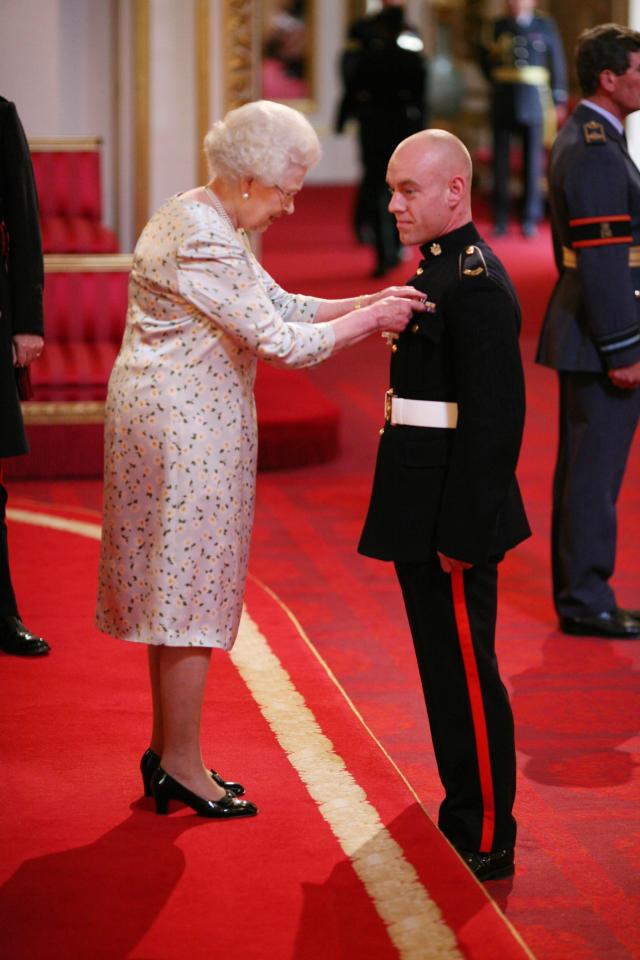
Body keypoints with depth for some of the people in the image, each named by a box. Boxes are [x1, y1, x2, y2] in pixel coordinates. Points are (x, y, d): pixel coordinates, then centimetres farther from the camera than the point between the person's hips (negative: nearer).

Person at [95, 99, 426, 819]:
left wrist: (368, 303, 3)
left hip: (177, 420, 11)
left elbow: (279, 305, 14)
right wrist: (370, 320, -11)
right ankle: (182, 766, 5)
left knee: (174, 587, 15)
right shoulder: (202, 242, -22)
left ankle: (167, 750, 23)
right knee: (191, 584, -3)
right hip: (184, 427, -11)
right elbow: (280, 341, -22)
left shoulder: (203, 221, 12)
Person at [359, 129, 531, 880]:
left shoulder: (475, 284, -18)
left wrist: (461, 532, -22)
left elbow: (493, 418, -22)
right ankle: (465, 816, 29)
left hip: (452, 516, -10)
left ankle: (486, 846, 6)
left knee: (465, 675, -2)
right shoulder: (443, 270, 13)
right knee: (448, 670, 17)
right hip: (424, 517, 10)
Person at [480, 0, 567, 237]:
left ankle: (530, 219, 6)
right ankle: (500, 219, 7)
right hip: (503, 101, 2)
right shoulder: (499, 26, 9)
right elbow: (485, 58, 19)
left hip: (533, 100, -2)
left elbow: (557, 63, 4)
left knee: (533, 161, 0)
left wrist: (559, 100, 1)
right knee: (501, 160, 2)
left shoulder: (545, 26, 4)